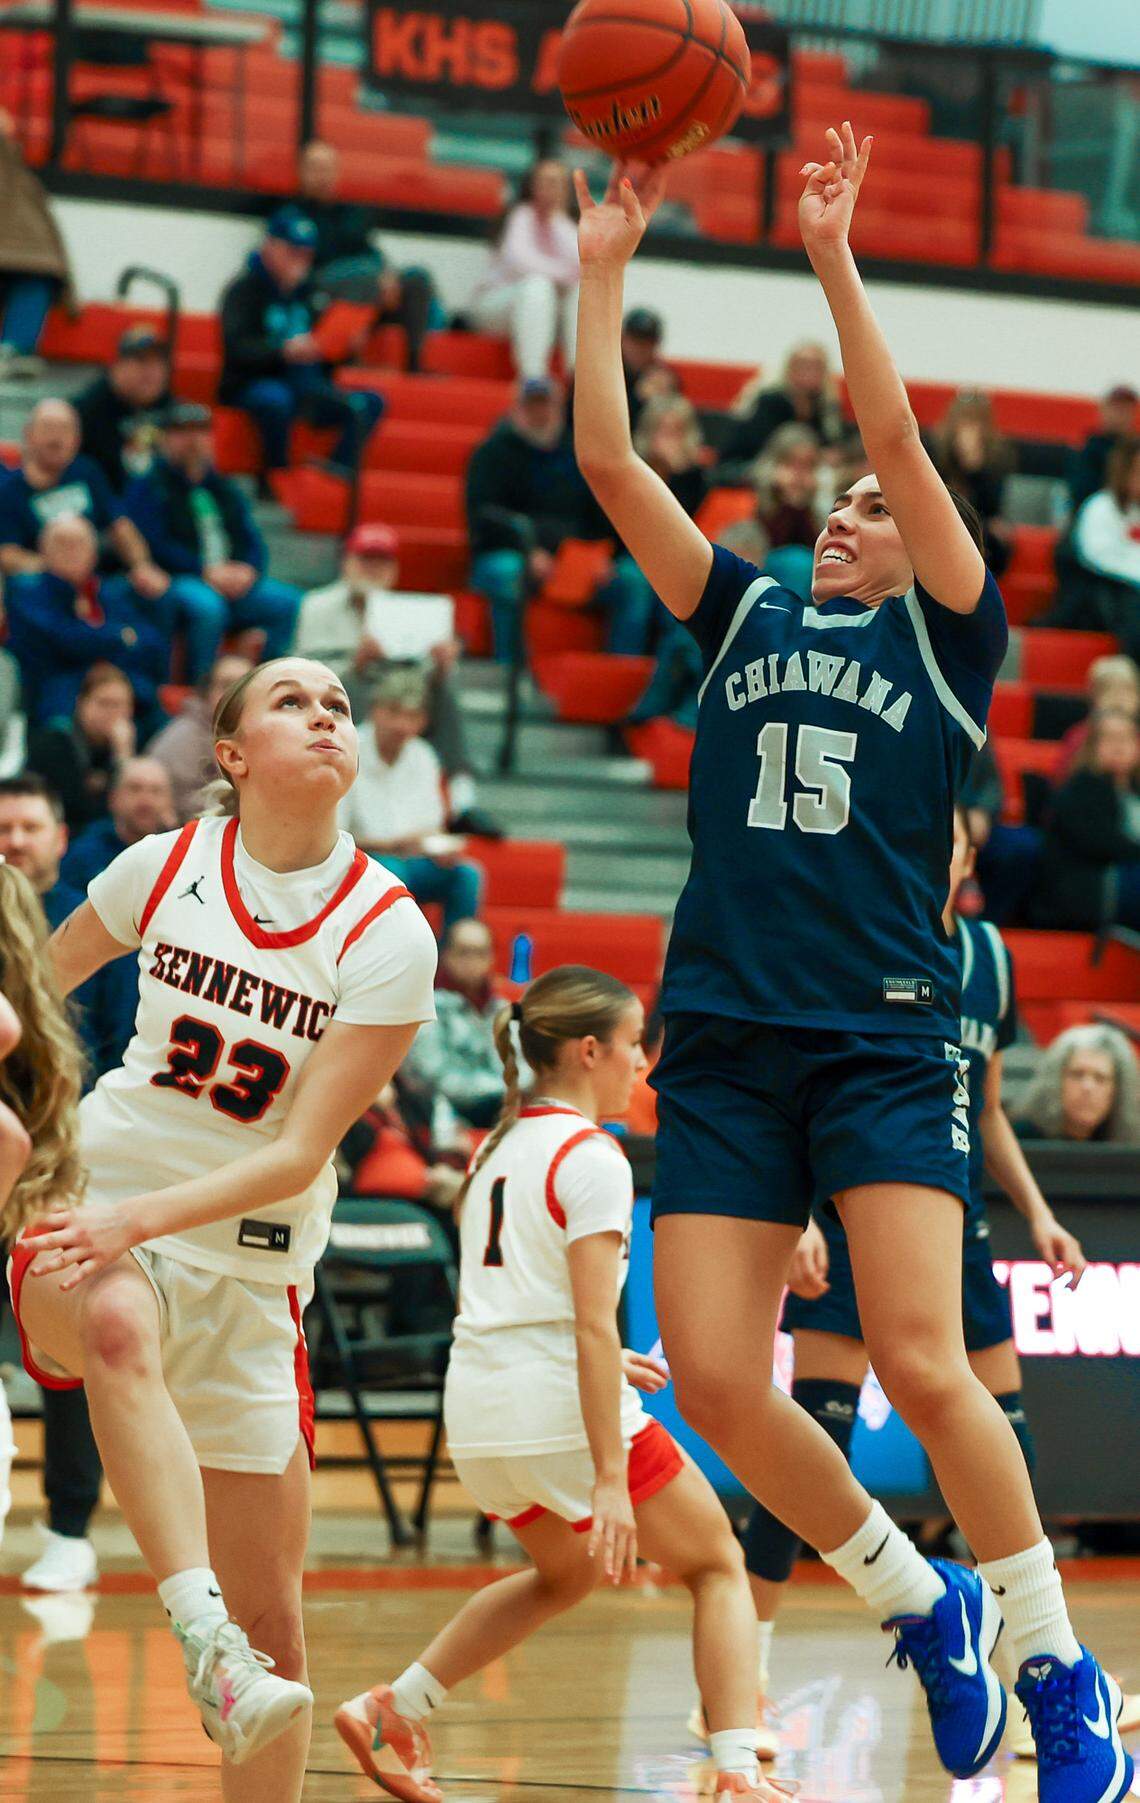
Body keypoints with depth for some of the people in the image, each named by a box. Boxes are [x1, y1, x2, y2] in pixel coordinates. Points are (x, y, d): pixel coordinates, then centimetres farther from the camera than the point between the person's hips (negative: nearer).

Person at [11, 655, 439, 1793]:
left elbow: (300, 1153, -14)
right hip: (93, 1226, -1)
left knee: (274, 1627, -1)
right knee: (120, 1327, -39)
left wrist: (141, 1216, -27)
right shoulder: (165, 867, -3)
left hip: (252, 1271, 1)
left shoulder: (388, 936, -9)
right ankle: (206, 1647, -50)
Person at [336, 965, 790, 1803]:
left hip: (479, 1412, 8)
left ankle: (393, 1711, 24)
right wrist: (609, 1479, -20)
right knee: (717, 1566, 7)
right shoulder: (590, 1157, -10)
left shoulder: (497, 1148, 15)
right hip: (562, 1412, -8)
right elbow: (592, 1321, -17)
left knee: (566, 1572, 31)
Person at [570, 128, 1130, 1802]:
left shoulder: (945, 636, 8)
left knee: (924, 1367, -16)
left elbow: (898, 431, -5)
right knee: (715, 1383, -6)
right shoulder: (748, 618, 19)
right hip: (724, 1041, 4)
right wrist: (605, 272, 7)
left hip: (887, 1038, -4)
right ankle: (924, 1605, 15)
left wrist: (832, 253, -9)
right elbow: (608, 462, 11)